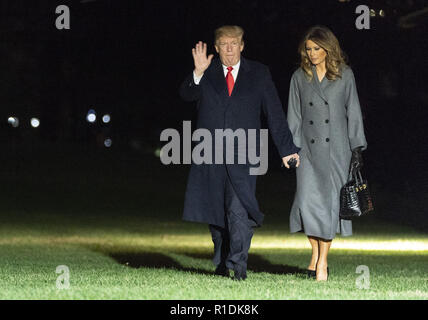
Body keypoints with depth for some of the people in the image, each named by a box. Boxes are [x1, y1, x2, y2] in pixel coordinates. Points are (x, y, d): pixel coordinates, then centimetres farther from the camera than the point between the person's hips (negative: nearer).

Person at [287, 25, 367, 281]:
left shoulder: (345, 75, 5)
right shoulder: (300, 77, 9)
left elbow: (353, 112, 6)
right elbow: (294, 116, 10)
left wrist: (357, 147, 1)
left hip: (337, 147, -1)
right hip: (309, 148, 1)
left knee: (330, 201, -3)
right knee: (308, 200, -11)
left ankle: (323, 262, 3)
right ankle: (316, 253, 7)